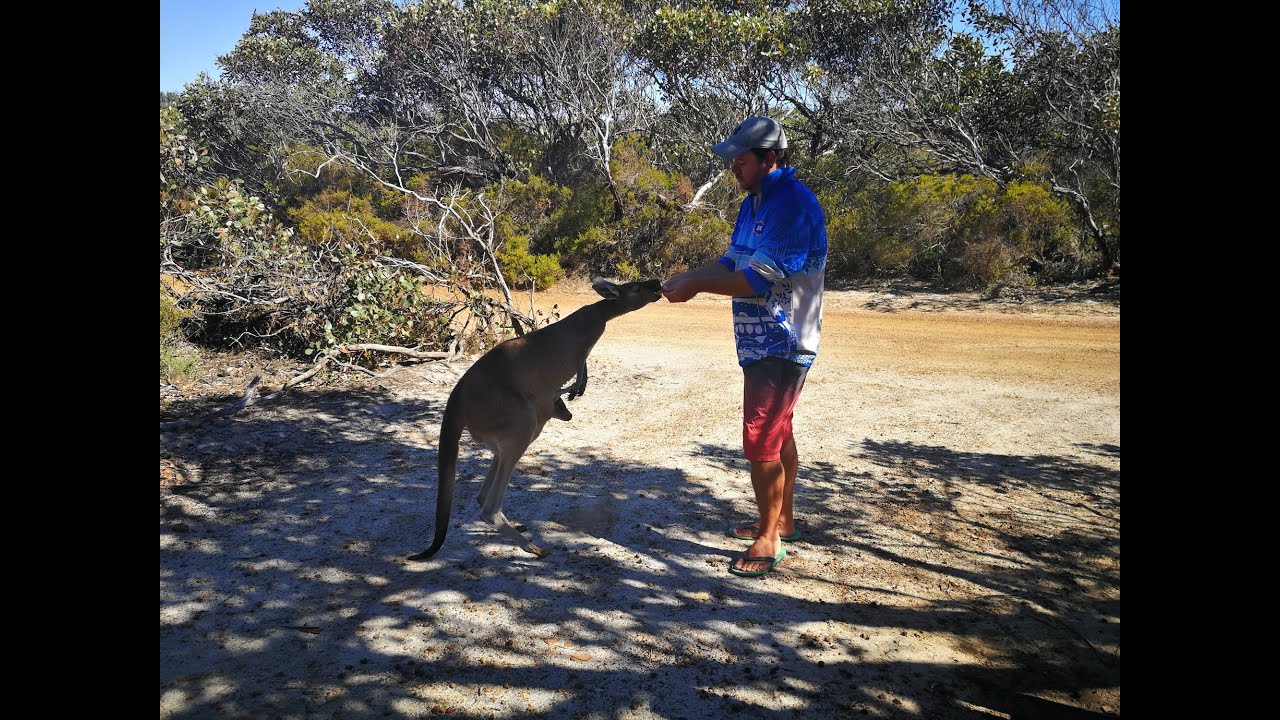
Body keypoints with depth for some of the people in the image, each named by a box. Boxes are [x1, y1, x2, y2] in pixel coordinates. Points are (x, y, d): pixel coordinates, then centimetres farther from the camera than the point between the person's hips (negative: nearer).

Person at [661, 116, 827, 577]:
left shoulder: (794, 204, -21)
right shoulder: (754, 202, 12)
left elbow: (760, 280, -26)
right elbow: (732, 263, 14)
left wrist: (697, 286, -22)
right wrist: (687, 278, 0)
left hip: (781, 345, -10)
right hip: (761, 343, 10)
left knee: (762, 443, -6)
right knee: (777, 433, 20)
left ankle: (769, 539, 8)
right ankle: (782, 519, 35)